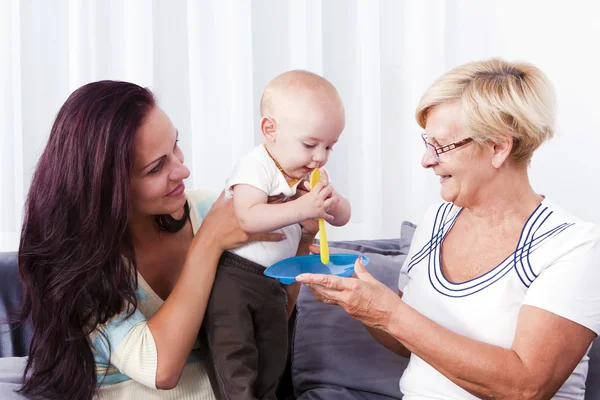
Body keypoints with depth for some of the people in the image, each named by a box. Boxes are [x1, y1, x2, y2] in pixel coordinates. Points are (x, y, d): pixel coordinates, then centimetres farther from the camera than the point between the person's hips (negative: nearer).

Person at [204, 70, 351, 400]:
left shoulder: (312, 176, 6)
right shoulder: (256, 167, -17)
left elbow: (341, 218, 12)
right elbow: (248, 217, -32)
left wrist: (332, 201, -12)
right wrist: (302, 208, -35)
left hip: (274, 281, 7)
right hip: (232, 274, -7)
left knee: (272, 357, 12)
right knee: (235, 350, -13)